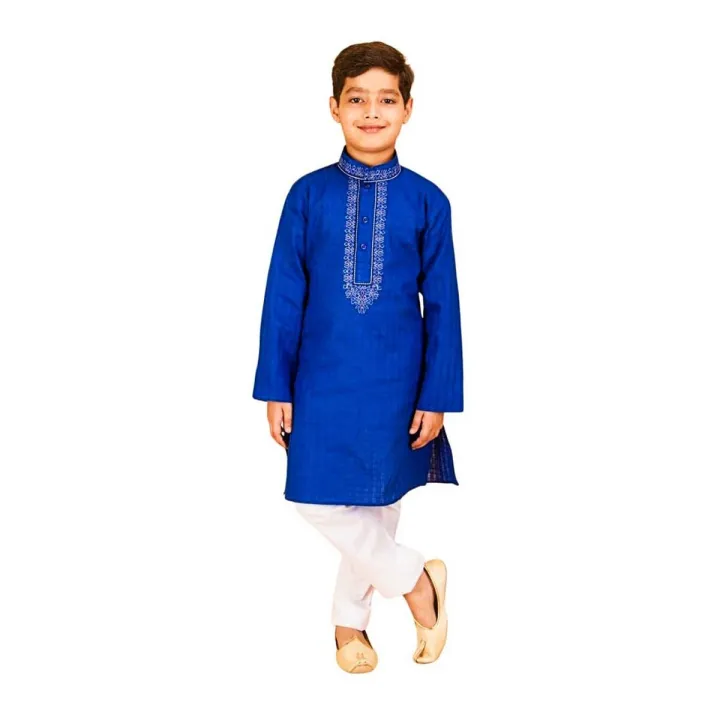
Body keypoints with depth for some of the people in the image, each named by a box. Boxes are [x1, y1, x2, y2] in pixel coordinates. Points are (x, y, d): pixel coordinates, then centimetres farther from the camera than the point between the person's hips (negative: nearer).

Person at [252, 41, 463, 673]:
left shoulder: (427, 201, -4)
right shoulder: (308, 195, -3)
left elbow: (442, 305, -1)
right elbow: (283, 297, 0)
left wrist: (437, 395, -2)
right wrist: (276, 388, -1)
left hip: (395, 384, 0)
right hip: (323, 380, 1)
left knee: (378, 501, 9)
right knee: (321, 503, -1)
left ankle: (350, 619, 31)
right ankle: (416, 579, 22)